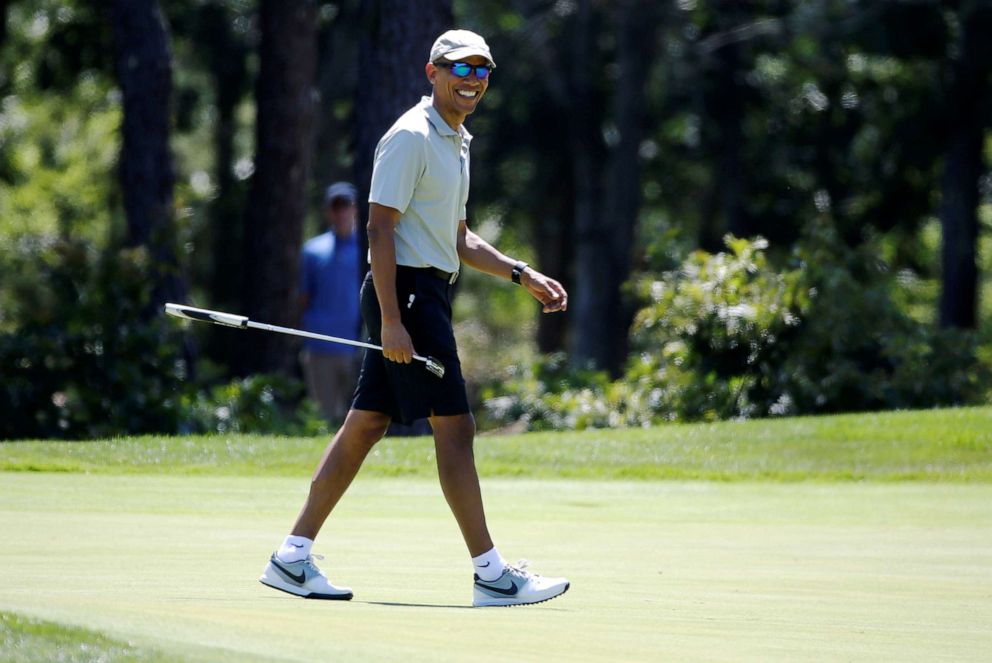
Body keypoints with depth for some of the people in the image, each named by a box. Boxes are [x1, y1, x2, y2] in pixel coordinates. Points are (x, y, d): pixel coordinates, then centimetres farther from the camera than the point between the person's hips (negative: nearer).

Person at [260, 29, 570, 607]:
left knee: (366, 424, 9)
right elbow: (380, 227, -18)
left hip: (430, 294, 10)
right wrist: (391, 320, -23)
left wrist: (522, 275, 19)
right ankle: (491, 574, -7)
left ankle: (294, 558, 11)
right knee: (454, 425, -9)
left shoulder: (456, 142, 18)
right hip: (406, 293, -10)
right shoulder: (411, 137, -12)